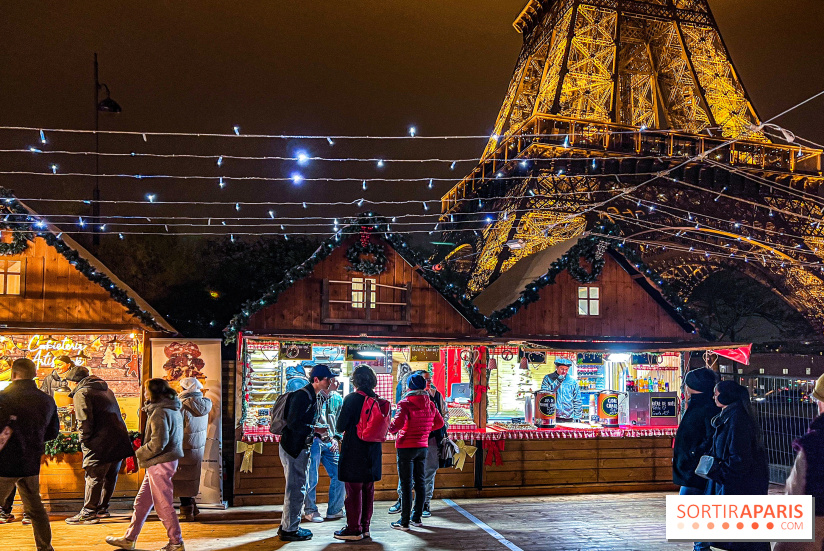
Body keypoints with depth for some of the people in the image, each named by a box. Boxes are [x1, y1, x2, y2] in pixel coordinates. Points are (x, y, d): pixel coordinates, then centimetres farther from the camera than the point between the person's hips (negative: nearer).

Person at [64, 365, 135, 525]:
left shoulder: (81, 393, -6)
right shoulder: (105, 389, 21)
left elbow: (84, 421, -16)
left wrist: (84, 440, -4)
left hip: (101, 443, -9)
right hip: (119, 439, 9)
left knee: (93, 477, 0)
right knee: (110, 476, 16)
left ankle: (89, 512, 6)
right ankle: (102, 508, 27)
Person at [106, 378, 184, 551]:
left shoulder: (160, 412, -19)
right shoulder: (174, 409, 11)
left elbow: (157, 444, -24)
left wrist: (139, 453, -9)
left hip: (160, 464, -10)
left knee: (163, 505, 0)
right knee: (142, 502, 17)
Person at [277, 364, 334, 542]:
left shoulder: (312, 397, 14)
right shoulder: (302, 395, -18)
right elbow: (293, 423, -25)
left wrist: (324, 436, 10)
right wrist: (314, 430, -21)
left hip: (300, 448, 10)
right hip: (293, 448, -10)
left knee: (297, 488, 18)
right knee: (295, 489, -3)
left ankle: (288, 525, 28)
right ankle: (289, 530, 6)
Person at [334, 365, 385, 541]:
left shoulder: (352, 399, -15)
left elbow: (340, 426, -12)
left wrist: (341, 433, 9)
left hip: (353, 453, -6)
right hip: (373, 452, 6)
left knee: (353, 491, 2)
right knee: (368, 490, 14)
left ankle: (354, 529, 7)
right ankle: (365, 527, 22)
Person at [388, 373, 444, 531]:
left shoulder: (405, 404, -14)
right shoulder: (430, 404, 4)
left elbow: (398, 423, -27)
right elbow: (440, 422, 14)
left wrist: (391, 429, -8)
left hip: (407, 447, -6)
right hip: (423, 446, 6)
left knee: (406, 484, -2)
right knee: (420, 481, 13)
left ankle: (404, 521, 1)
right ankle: (417, 517, 21)